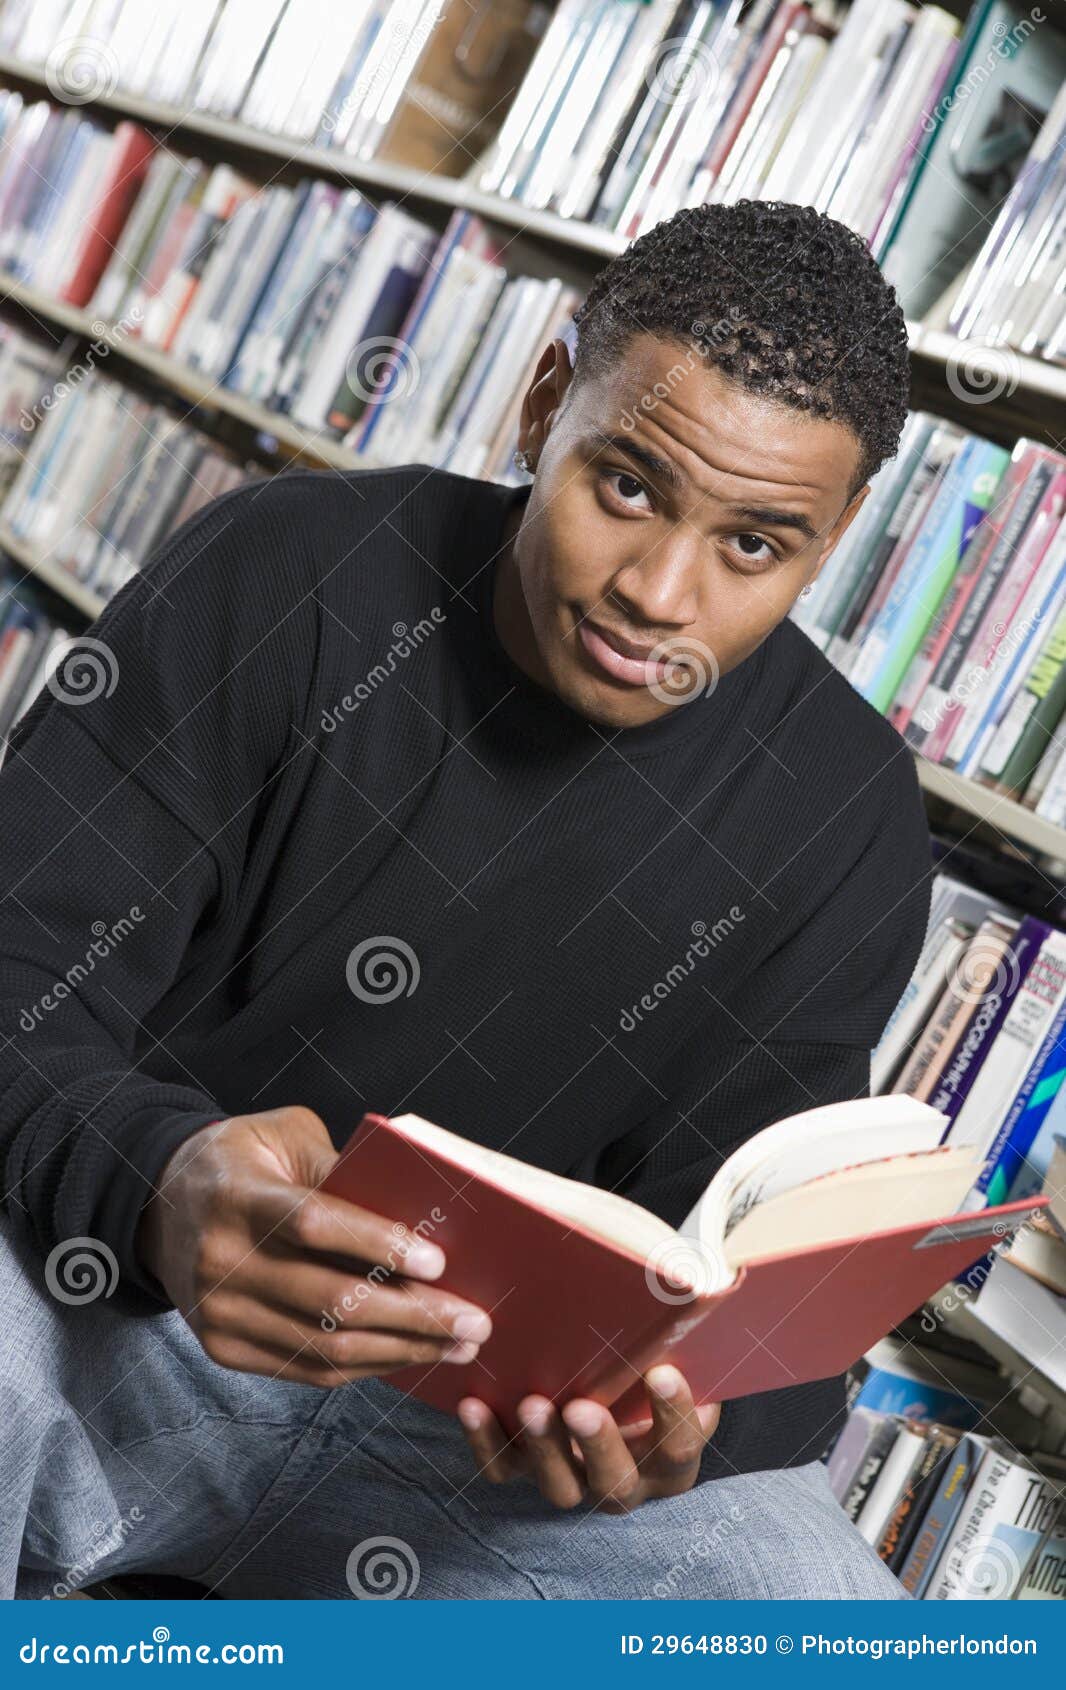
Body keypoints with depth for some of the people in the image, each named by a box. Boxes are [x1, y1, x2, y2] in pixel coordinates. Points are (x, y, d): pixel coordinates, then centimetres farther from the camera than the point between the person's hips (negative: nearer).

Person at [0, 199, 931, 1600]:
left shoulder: (843, 821, -3)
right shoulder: (288, 575, -9)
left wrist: (675, 1413, -27)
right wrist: (156, 1190, -37)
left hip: (489, 1408, 3)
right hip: (119, 1316, -2)